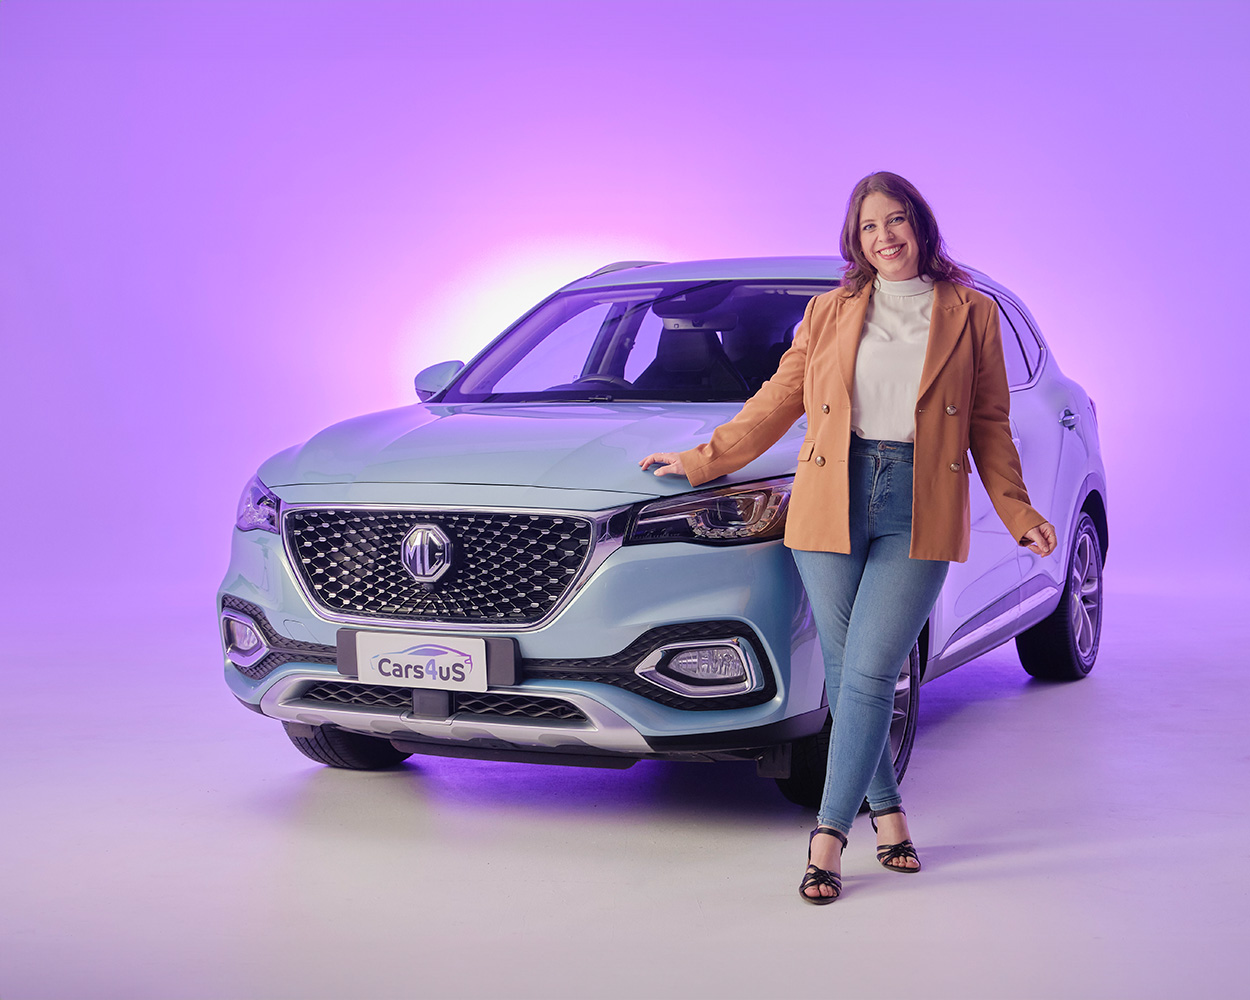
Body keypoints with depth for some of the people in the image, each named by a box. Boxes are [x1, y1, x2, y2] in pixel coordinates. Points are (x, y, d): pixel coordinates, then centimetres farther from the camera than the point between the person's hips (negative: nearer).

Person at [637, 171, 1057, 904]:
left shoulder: (972, 314, 8)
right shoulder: (829, 313, 11)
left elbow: (989, 425, 11)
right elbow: (778, 401, 15)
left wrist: (1019, 513, 6)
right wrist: (703, 461, 14)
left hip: (920, 513, -2)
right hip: (832, 505, 2)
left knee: (869, 674, -9)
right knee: (847, 676, 3)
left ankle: (830, 836, -3)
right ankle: (888, 812, 20)